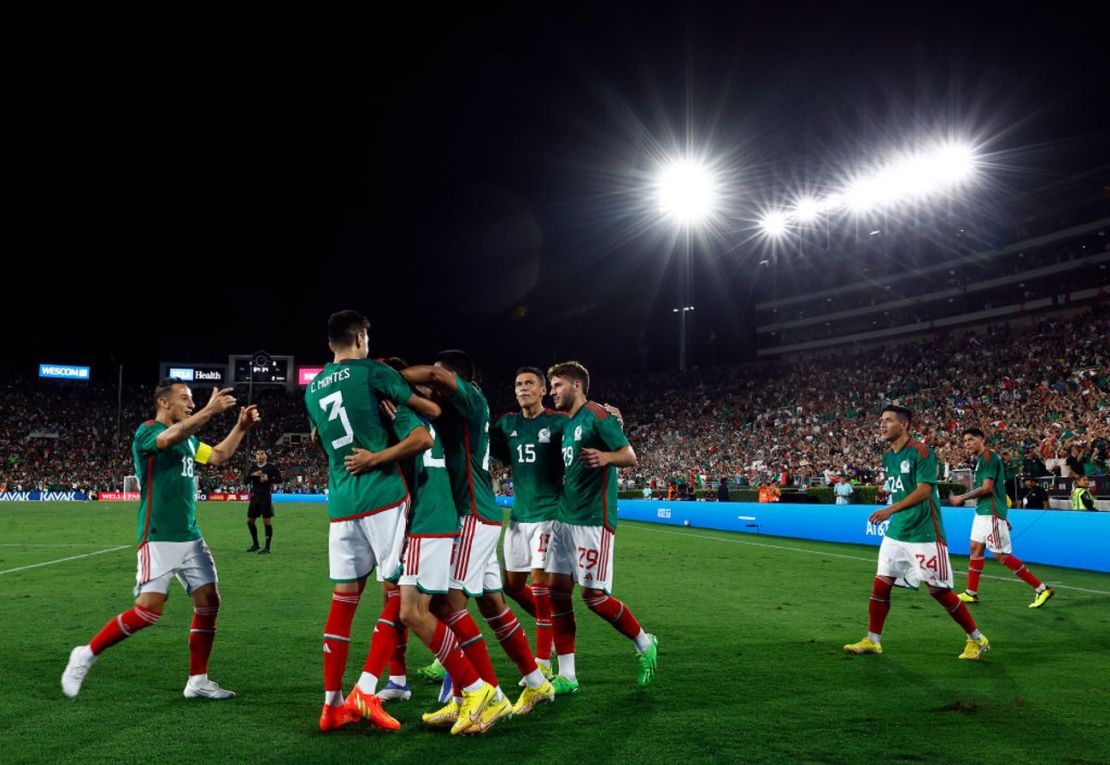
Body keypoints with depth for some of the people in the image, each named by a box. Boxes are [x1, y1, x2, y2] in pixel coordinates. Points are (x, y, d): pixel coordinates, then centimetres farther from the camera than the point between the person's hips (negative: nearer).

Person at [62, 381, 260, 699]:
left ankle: (198, 681, 11)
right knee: (149, 610, -13)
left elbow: (219, 455, 24)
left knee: (209, 602, 2)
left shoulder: (188, 439, 16)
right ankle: (87, 654, 9)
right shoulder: (146, 431, -8)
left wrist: (241, 426, 11)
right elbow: (170, 437, -30)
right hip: (159, 539, -8)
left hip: (190, 537, 8)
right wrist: (210, 410, -33)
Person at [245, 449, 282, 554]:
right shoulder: (253, 468, 10)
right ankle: (255, 544, 25)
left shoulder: (271, 467, -2)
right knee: (250, 521, 8)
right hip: (254, 497, 5)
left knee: (267, 521, -5)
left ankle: (267, 548, 1)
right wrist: (253, 475, -15)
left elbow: (279, 479, -6)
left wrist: (268, 478, -19)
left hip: (265, 497, -5)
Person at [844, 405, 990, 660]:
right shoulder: (887, 457, 11)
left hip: (924, 534, -7)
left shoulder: (921, 452, -13)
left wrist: (890, 510, -27)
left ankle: (977, 639, 17)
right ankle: (873, 641, 16)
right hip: (896, 532, 7)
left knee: (939, 589, -1)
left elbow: (924, 491, -22)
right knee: (880, 584, 4)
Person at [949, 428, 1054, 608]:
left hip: (992, 513, -10)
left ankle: (1041, 589, -2)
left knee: (1000, 554, -8)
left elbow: (987, 488, -20)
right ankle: (971, 593, 16)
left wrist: (961, 498, -12)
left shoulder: (989, 456, -14)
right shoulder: (981, 458, 15)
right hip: (982, 512, 10)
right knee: (976, 548, 10)